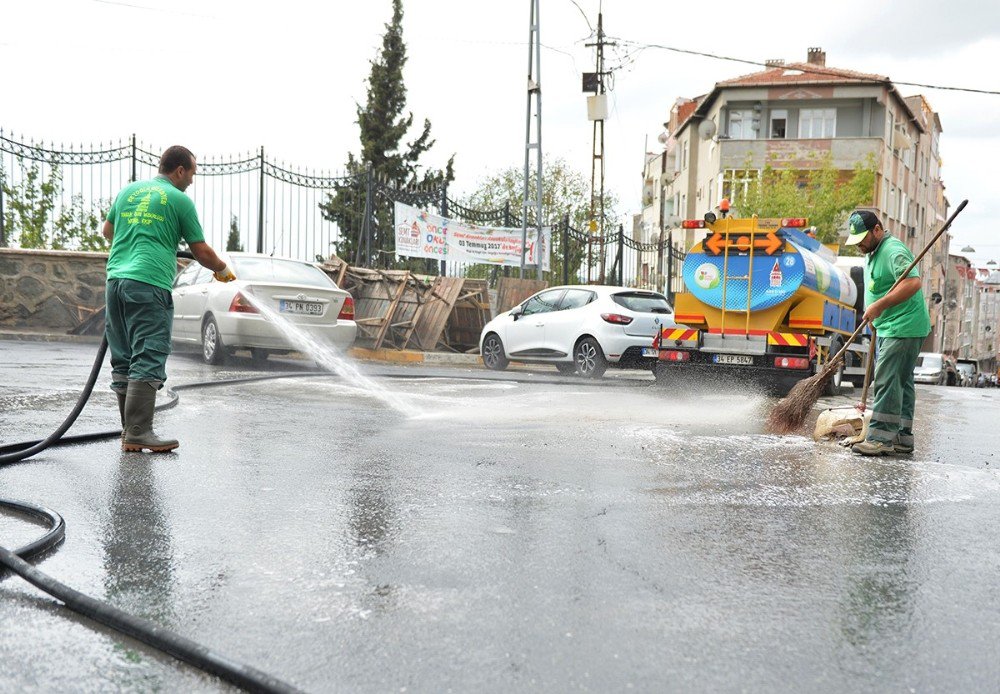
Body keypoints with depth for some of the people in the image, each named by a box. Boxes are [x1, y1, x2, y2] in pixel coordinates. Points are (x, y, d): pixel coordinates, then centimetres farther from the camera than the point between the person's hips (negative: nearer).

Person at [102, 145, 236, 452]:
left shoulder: (129, 190, 19)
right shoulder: (179, 200, 2)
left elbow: (107, 230, 33)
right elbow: (200, 251, 4)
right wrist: (222, 270, 22)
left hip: (116, 280, 7)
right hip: (148, 285, -7)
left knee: (123, 363, 10)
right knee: (148, 361, -9)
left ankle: (129, 430, 14)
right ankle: (138, 433, -14)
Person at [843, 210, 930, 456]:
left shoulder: (893, 251, -16)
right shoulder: (872, 253, 17)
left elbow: (913, 282, -30)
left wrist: (880, 306, -29)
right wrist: (874, 318, 21)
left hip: (903, 328, -11)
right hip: (887, 328, 11)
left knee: (887, 380, -14)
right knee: (901, 382, 12)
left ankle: (881, 438, -13)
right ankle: (902, 438, 17)